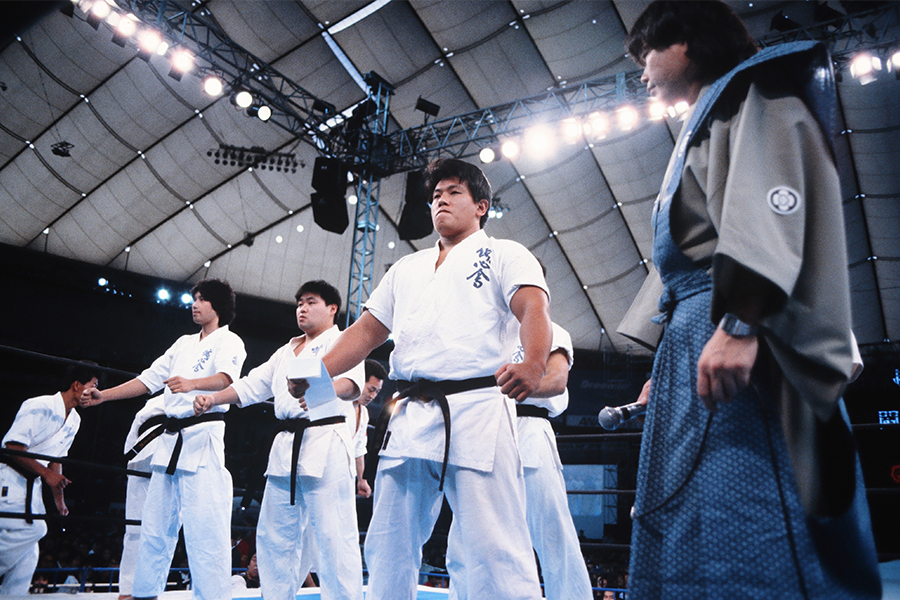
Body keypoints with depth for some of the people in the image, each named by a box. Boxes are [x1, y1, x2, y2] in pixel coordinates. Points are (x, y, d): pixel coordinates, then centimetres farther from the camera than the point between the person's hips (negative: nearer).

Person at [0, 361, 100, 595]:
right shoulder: (40, 407, -18)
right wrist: (46, 473, -25)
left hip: (31, 483, 9)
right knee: (32, 528, -21)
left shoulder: (74, 419, 9)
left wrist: (58, 497, 12)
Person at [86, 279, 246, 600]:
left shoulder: (229, 341, -1)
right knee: (155, 522, 13)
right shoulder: (183, 343, 22)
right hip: (171, 436, 8)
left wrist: (191, 383, -40)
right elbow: (149, 379, 20)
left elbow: (225, 378, -20)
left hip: (203, 435, -8)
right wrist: (105, 395, 11)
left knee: (204, 527, -13)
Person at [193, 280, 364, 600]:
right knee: (274, 535, 12)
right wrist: (213, 398, 5)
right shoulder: (286, 352, 25)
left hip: (326, 444, -8)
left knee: (334, 536, -11)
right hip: (286, 445, 8)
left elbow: (352, 380, -20)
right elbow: (252, 385, 22)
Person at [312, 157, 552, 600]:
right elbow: (367, 331, 22)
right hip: (410, 417, 6)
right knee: (387, 547, 10)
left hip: (477, 411, -6)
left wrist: (533, 365, -31)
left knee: (496, 551, -11)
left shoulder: (504, 255, 9)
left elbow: (534, 309, -9)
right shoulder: (406, 268, 26)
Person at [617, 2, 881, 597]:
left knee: (742, 536, -17)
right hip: (693, 334, 9)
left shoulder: (751, 94, 7)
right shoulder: (702, 127, 34)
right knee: (690, 537, 3)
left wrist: (741, 322, -27)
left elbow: (769, 202, -13)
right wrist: (665, 363, 24)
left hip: (736, 328, -9)